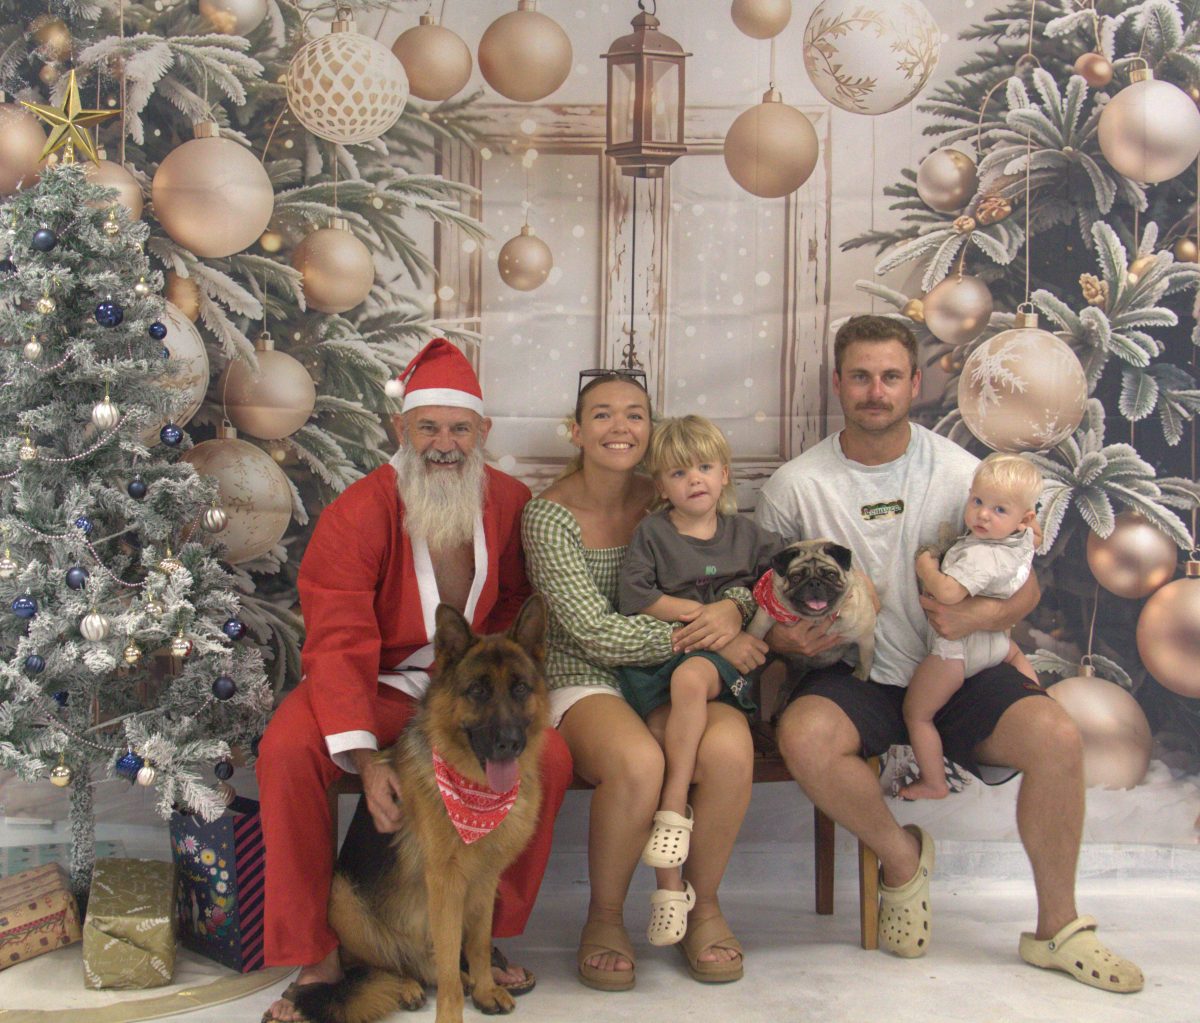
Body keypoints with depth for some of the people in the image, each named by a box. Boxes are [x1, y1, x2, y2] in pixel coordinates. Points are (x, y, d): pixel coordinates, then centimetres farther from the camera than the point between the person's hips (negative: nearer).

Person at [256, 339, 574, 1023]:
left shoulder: (510, 502, -1)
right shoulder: (358, 514, -16)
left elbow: (514, 601, 15)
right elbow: (340, 645, -21)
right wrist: (365, 759, -33)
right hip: (372, 688, -3)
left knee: (550, 757, -22)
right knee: (287, 750, -31)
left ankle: (480, 931, 1)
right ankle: (316, 954, -14)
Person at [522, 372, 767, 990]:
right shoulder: (549, 515, -5)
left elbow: (746, 578, 10)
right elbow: (596, 633, -13)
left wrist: (733, 608, -15)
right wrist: (701, 636, -16)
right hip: (583, 683, -3)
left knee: (730, 747, -30)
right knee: (638, 762, -36)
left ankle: (704, 906, -4)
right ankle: (605, 917, -7)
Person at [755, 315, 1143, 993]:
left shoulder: (960, 473, 0)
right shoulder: (795, 486, -1)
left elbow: (1027, 583, 3)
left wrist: (983, 614, -19)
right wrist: (786, 634, -16)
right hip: (857, 678, 0)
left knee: (1056, 735, -25)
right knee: (803, 735, -32)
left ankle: (1058, 928, -2)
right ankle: (903, 856, -1)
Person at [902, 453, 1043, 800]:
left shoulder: (981, 556, -35)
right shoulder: (1023, 539, -7)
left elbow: (948, 593, -44)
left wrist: (925, 566, -26)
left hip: (955, 647, -9)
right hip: (994, 640, 9)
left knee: (916, 714, 5)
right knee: (1016, 654, 44)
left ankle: (934, 784, 12)